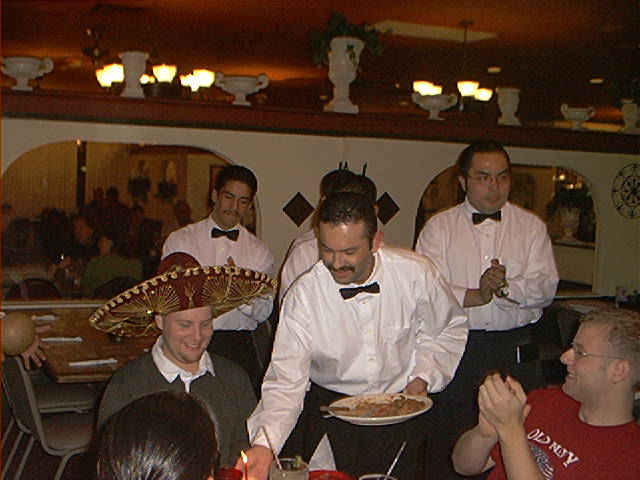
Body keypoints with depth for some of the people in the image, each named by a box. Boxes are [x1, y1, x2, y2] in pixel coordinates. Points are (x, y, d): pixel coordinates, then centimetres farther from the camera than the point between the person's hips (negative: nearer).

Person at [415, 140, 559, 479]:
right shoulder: (439, 227, 6)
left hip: (517, 348, 1)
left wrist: (507, 286, -18)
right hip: (456, 346, -1)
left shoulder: (531, 226, 10)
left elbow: (546, 286, -1)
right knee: (448, 437, 2)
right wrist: (477, 296, -17)